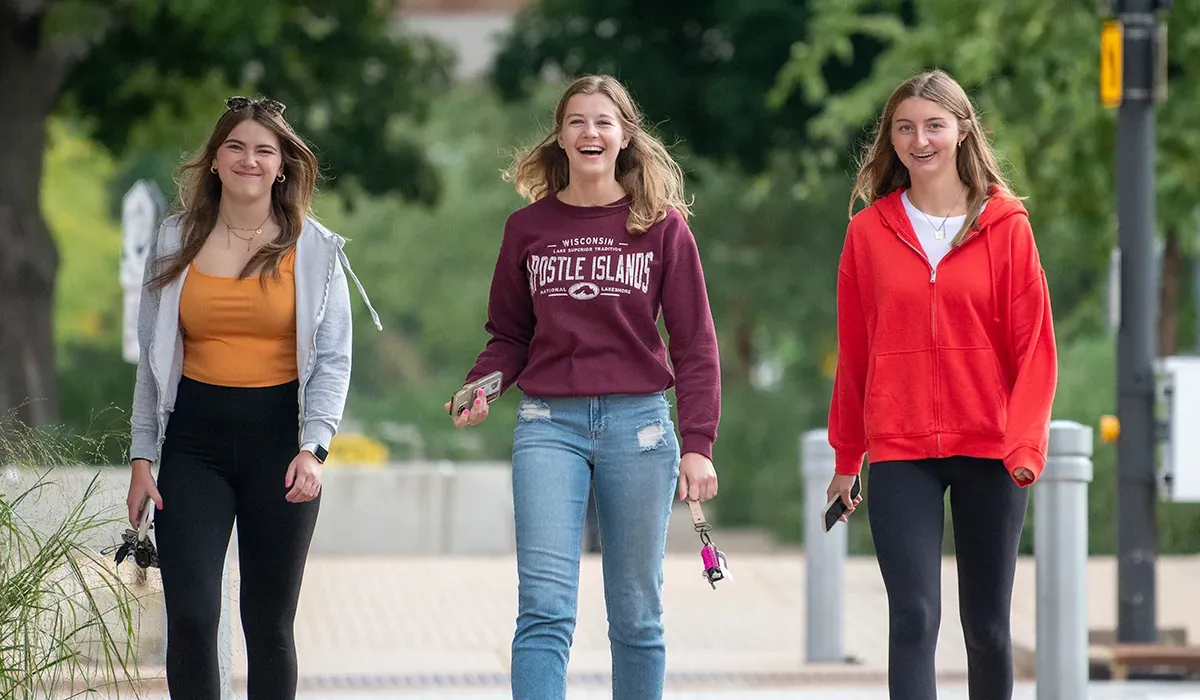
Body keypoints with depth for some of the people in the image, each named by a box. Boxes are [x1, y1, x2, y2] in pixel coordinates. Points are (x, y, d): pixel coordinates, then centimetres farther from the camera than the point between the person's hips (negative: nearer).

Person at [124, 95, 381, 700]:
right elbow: (153, 359, 11)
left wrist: (313, 447, -14)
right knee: (190, 616, -11)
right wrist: (141, 457, 5)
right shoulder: (175, 242, 8)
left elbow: (333, 360, 0)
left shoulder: (315, 250, 3)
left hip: (278, 438, -1)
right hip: (194, 440, 1)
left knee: (269, 622, 5)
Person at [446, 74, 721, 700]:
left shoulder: (662, 225, 4)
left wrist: (697, 443, -5)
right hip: (549, 424, 0)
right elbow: (509, 335, 15)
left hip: (638, 420, 0)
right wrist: (479, 387, -6)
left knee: (636, 614, 6)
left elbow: (694, 343, 3)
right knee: (545, 608, -12)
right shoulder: (528, 228, 8)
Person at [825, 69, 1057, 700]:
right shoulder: (869, 231, 5)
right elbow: (853, 353, 10)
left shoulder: (1006, 227, 1)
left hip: (989, 452, 0)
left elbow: (1034, 344, 0)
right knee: (913, 616, -12)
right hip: (899, 453, 0)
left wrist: (1026, 443, -12)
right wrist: (845, 458, 12)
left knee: (987, 622, 8)